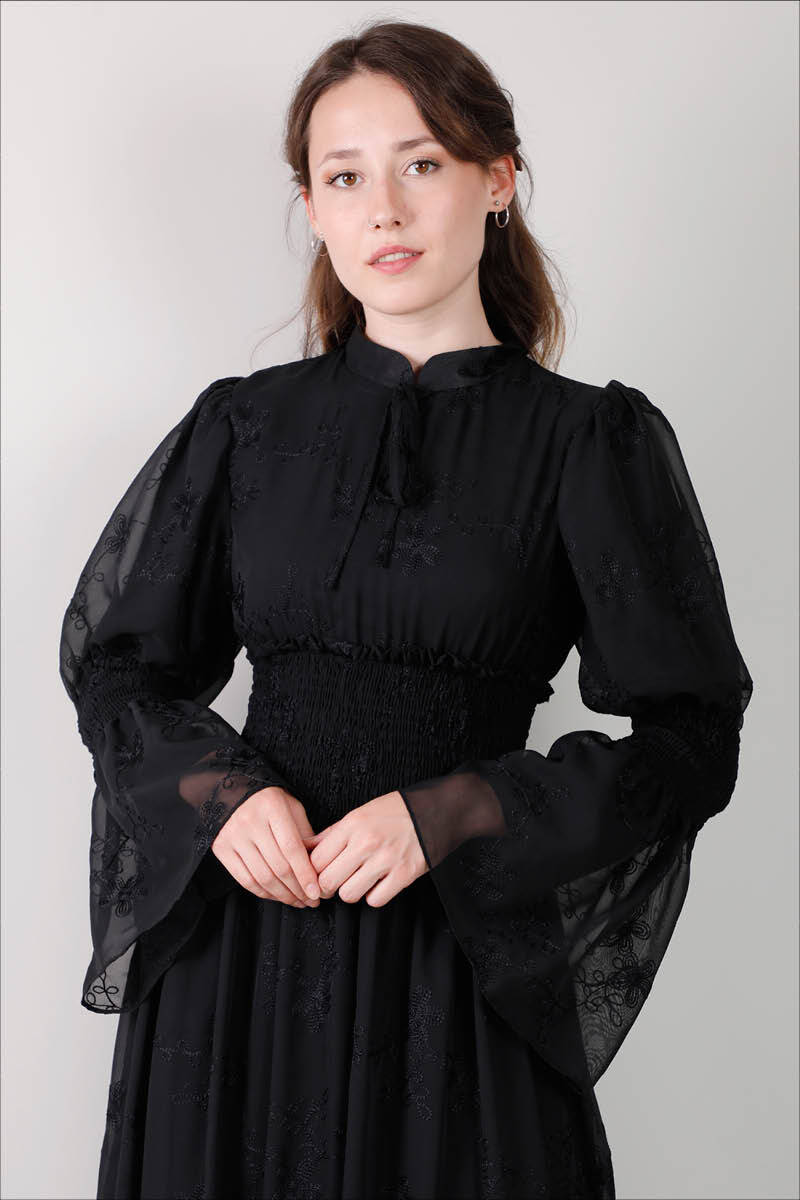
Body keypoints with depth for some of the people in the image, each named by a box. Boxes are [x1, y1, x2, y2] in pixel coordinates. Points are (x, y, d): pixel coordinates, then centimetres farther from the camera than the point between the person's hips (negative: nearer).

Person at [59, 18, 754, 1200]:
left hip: (462, 959, -2)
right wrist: (222, 790, -10)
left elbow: (689, 739, -5)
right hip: (235, 954, 2)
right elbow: (115, 665, 9)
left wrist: (449, 816, -16)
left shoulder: (592, 439, -3)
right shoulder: (242, 423, 4)